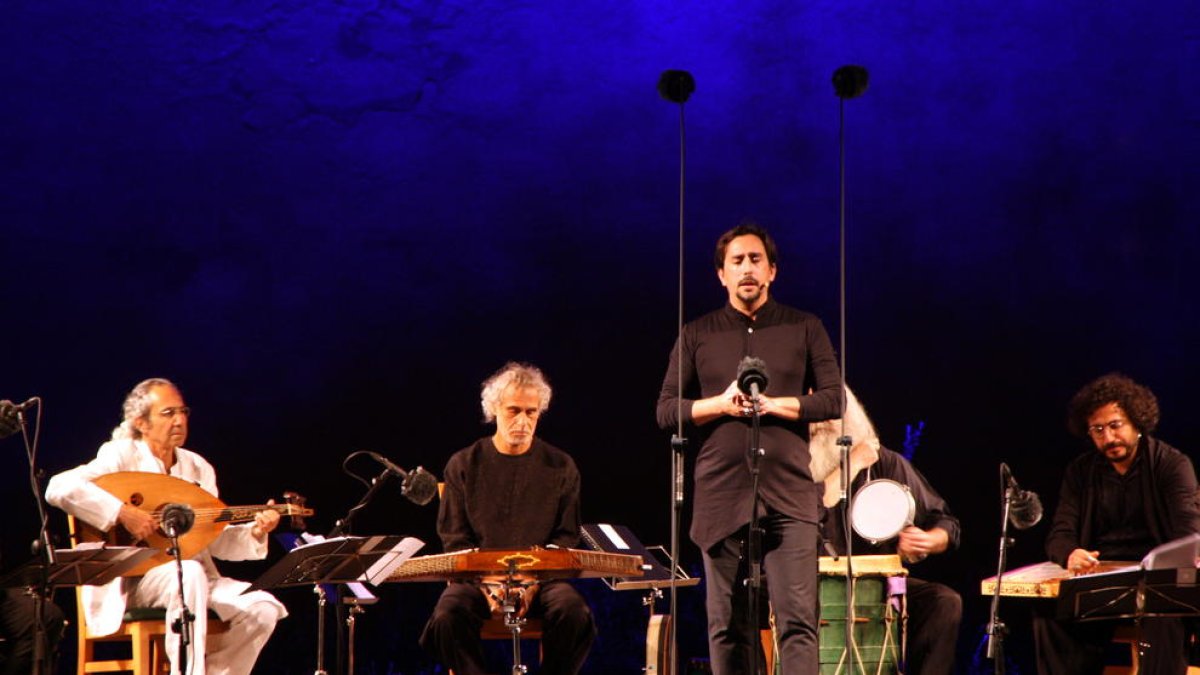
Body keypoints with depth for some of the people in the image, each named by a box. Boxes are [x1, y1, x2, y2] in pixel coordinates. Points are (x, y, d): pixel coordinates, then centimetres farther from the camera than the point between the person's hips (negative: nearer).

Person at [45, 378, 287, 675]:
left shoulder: (199, 467, 13)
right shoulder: (122, 455, -5)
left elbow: (217, 542, 13)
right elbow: (59, 488, -21)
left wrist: (255, 532, -7)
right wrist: (122, 513, -27)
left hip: (194, 576, 6)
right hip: (128, 582, -6)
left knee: (263, 608, -16)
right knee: (190, 574, -37)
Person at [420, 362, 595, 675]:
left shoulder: (560, 467, 8)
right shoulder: (464, 465, 7)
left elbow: (566, 537, 6)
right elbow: (454, 538, 4)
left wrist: (534, 581, -12)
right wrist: (487, 584, -14)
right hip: (477, 576, 0)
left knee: (573, 613, -31)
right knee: (447, 616, -31)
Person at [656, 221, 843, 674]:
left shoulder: (804, 329, 9)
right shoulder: (697, 336, 11)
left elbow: (832, 399, 3)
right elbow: (666, 411, 7)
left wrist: (772, 405, -10)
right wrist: (721, 404, -10)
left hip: (789, 496, -1)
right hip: (721, 496, 2)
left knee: (797, 621, -11)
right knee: (727, 627, 4)